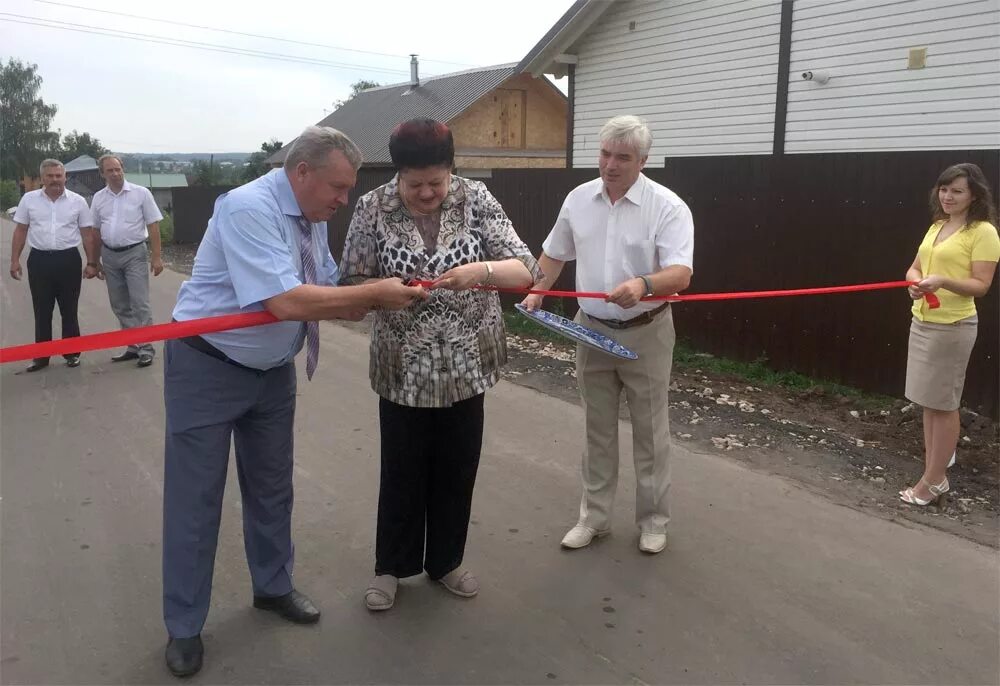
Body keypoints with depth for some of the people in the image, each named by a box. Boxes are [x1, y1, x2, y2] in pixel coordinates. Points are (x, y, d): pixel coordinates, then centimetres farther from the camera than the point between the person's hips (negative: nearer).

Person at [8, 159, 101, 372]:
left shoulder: (78, 201, 1)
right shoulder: (29, 199, 4)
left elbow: (87, 234, 4)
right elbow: (20, 231, 8)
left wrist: (91, 263, -1)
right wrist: (14, 260, 3)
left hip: (68, 260, -1)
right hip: (39, 260, 1)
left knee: (69, 310, 7)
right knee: (41, 311, 7)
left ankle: (72, 353, 17)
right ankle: (41, 356, 15)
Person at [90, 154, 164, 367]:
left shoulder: (141, 193, -5)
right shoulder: (98, 198, 7)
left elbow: (153, 226, -6)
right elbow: (95, 231, 14)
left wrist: (156, 257, -11)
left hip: (134, 254, -5)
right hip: (110, 256, 5)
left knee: (140, 303, -6)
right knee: (120, 306, 10)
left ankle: (145, 348, 0)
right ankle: (133, 346, 19)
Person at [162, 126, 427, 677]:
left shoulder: (313, 219, 0)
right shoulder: (247, 208, -26)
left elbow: (327, 293, 5)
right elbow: (286, 302, -35)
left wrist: (384, 300, -13)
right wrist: (374, 294, -29)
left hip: (273, 369, 8)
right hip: (209, 368, -7)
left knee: (272, 487, 18)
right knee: (195, 498, 4)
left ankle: (273, 587, 39)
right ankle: (184, 627, 21)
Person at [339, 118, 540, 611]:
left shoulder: (476, 199, -6)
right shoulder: (373, 208, -7)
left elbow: (526, 269, -10)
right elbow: (350, 282, -2)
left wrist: (481, 270, -29)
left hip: (466, 364, 1)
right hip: (403, 368, -1)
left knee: (457, 469, 13)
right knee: (402, 470, 11)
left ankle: (445, 562, 36)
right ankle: (391, 567, 33)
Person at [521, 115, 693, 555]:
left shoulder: (667, 206, -13)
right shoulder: (579, 199, 2)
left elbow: (680, 274, -24)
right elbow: (554, 253, 15)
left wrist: (643, 284, -43)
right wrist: (537, 292, 1)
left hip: (646, 333, -4)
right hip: (592, 330, 4)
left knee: (649, 431, 7)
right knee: (598, 429, 13)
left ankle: (653, 519, 24)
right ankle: (594, 517, 26)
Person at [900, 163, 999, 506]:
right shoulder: (936, 226, 13)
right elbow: (915, 267, 15)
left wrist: (942, 281, -31)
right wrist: (915, 282, -8)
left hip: (952, 328, -8)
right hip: (922, 322, 8)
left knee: (943, 404, 0)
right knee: (928, 403, 11)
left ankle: (933, 481, 8)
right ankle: (933, 474, 21)